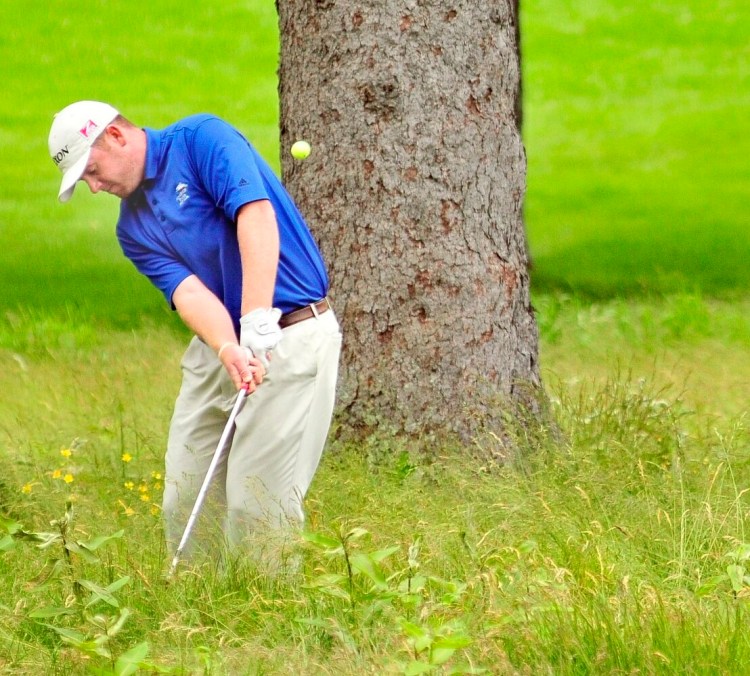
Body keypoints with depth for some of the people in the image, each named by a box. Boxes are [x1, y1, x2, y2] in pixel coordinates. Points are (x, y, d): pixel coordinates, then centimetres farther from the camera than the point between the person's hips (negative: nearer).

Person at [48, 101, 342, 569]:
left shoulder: (202, 139, -7)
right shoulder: (134, 228, 11)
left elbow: (256, 216, -21)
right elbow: (187, 290, -5)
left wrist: (257, 320, -29)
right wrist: (230, 351, -25)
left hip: (292, 337, -7)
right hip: (217, 347, 7)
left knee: (257, 500, -9)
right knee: (185, 495, 6)